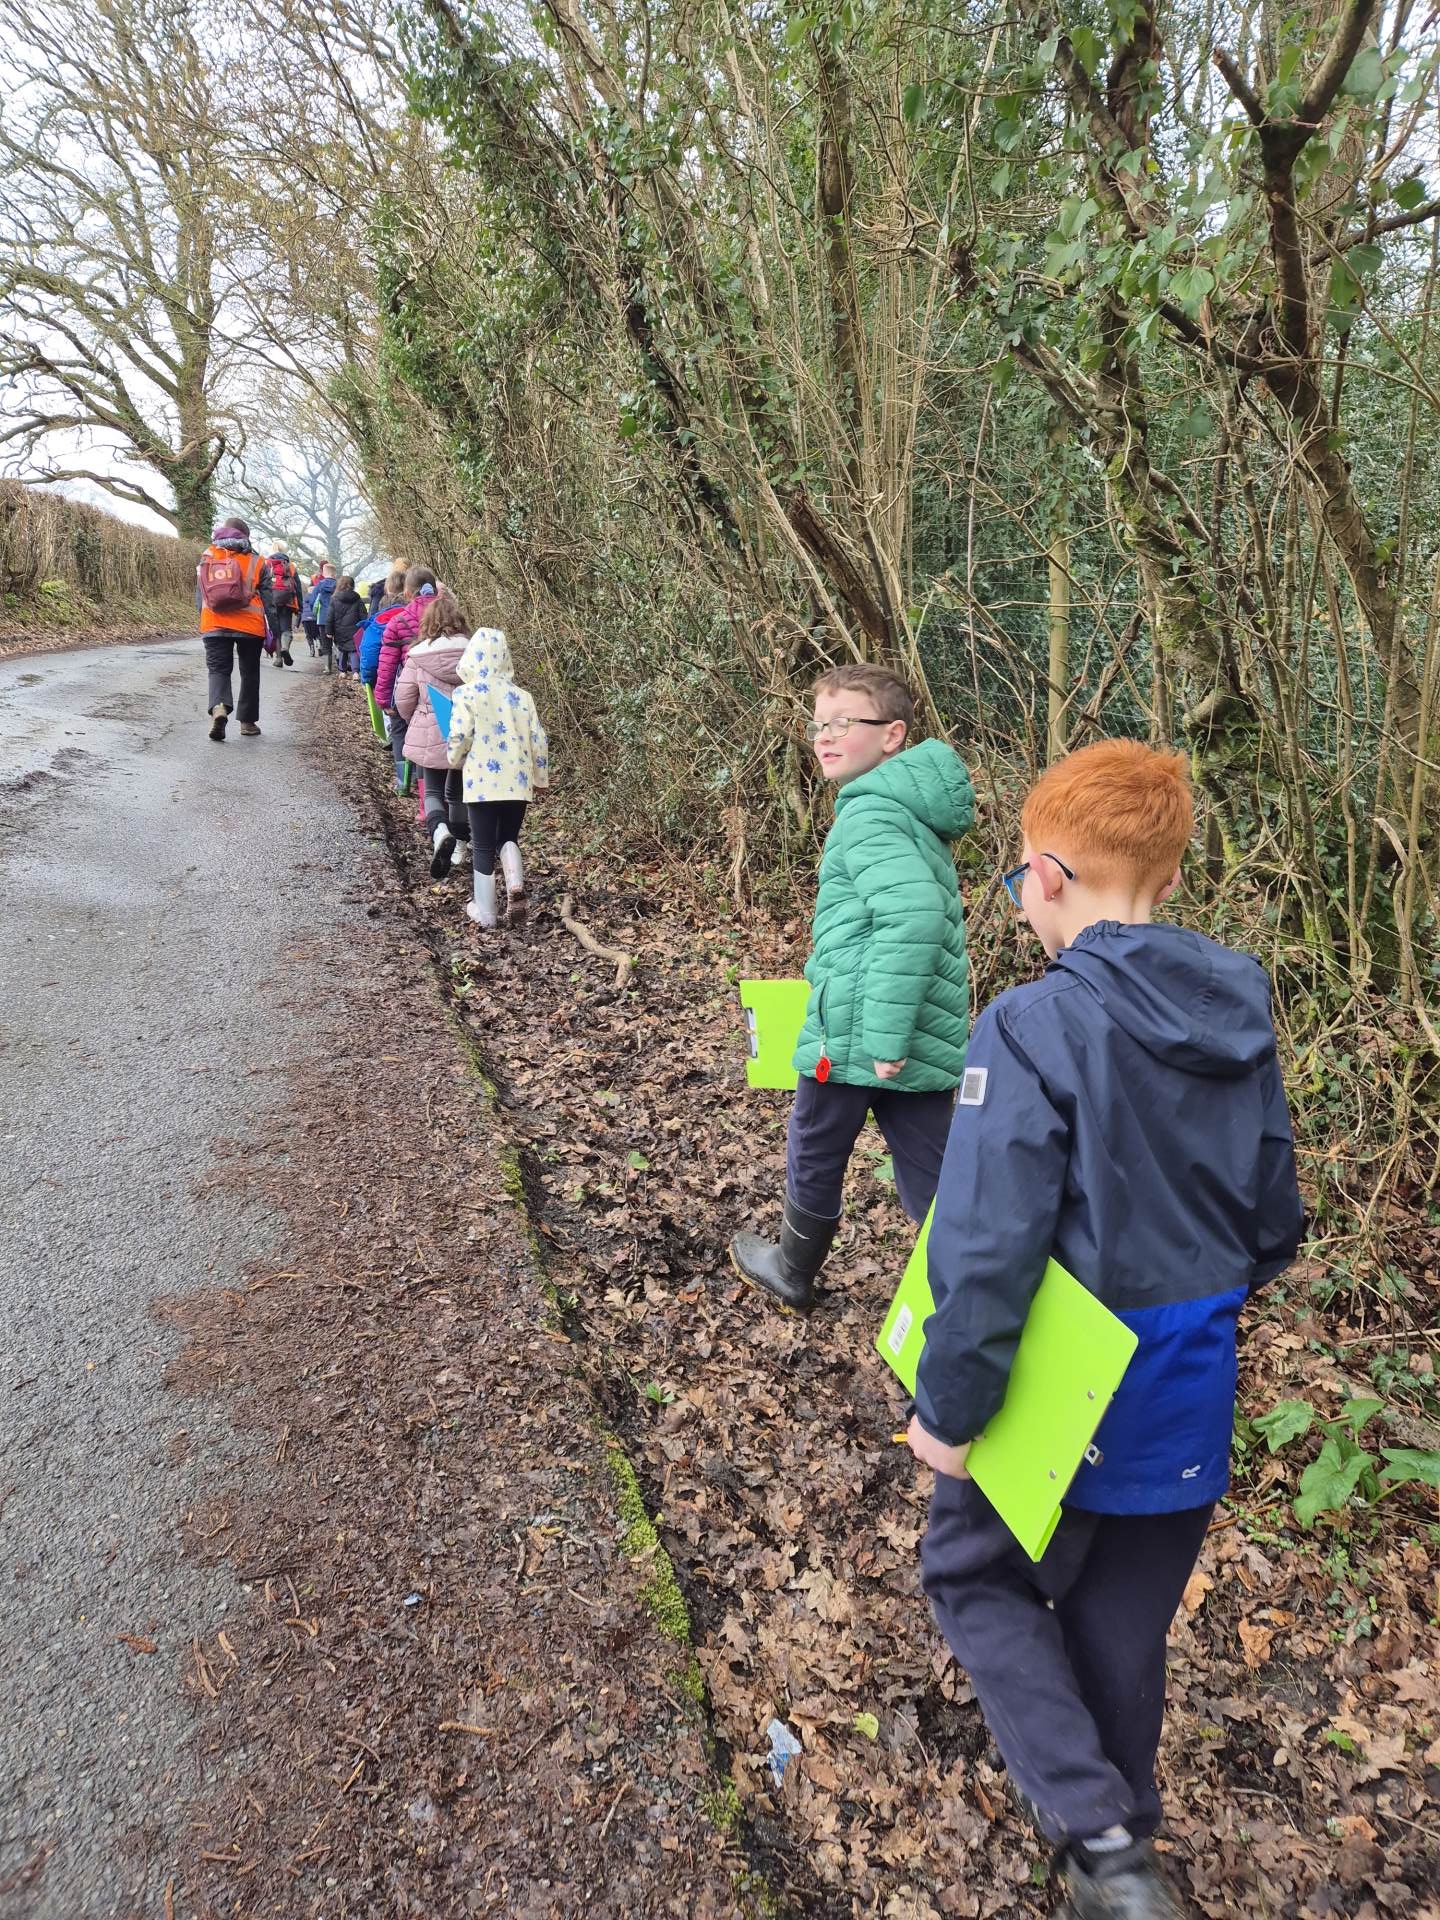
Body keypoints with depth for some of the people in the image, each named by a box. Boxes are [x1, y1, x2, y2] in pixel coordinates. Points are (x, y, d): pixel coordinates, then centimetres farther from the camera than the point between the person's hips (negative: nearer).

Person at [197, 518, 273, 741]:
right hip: (250, 627, -1)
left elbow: (199, 597, 9)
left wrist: (204, 621, 20)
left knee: (218, 669, 2)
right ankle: (248, 721, 19)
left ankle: (218, 707, -27)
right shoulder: (256, 562, 1)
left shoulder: (207, 558, 5)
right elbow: (266, 599, 3)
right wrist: (270, 634, 9)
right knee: (249, 673, 13)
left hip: (214, 625, 1)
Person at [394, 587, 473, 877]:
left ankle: (440, 832, -19)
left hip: (429, 735, -1)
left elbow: (404, 698, -4)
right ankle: (460, 846, 26)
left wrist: (412, 721, 16)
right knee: (458, 791, 19)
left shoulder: (417, 655, -8)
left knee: (433, 791, 9)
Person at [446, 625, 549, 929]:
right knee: (509, 837, 20)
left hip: (482, 782, -3)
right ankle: (515, 883, -7)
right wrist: (540, 777, 16)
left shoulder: (467, 693, -6)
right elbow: (538, 739, 4)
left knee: (483, 846, 8)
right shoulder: (521, 695, 5)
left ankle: (485, 911, 13)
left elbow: (460, 736, -13)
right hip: (518, 781, 3)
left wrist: (455, 759, 9)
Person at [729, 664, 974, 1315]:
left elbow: (917, 917, -32)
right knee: (929, 1172, 12)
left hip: (857, 1034, -7)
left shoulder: (868, 814, -17)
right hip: (926, 1035, 8)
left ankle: (793, 1275, 39)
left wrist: (883, 1036, -29)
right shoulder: (918, 810, 13)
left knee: (813, 1157, 16)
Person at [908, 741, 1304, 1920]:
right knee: (1125, 1627, 24)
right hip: (1190, 1400, 6)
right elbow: (1274, 1224, 7)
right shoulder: (1237, 1015, -2)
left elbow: (987, 1248, -25)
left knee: (975, 1577, 19)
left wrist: (950, 1409, -13)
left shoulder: (1036, 1026, -24)